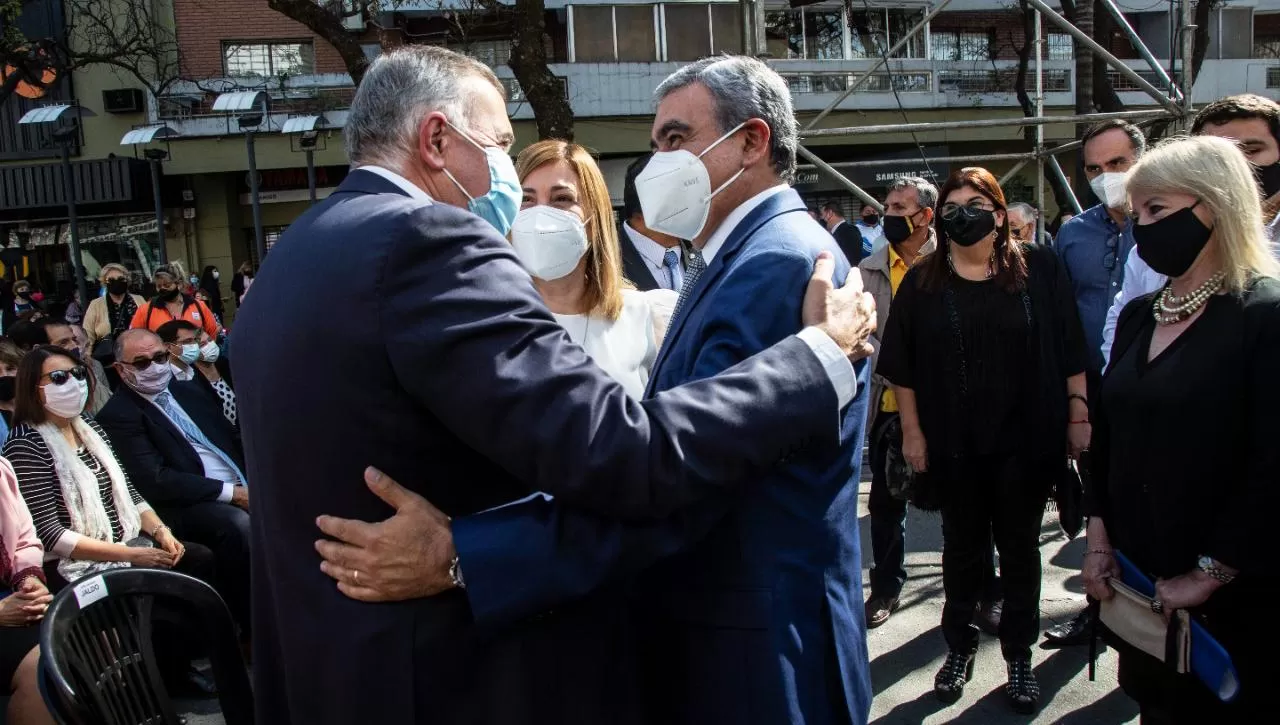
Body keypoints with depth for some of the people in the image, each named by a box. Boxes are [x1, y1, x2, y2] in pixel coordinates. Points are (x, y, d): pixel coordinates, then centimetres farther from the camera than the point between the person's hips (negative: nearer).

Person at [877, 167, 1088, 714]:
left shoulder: (1039, 269, -2)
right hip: (953, 444, 1)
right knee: (962, 545, 15)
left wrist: (1078, 414, -3)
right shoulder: (922, 283, 0)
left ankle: (1019, 654, 28)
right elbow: (903, 366, 0)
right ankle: (959, 646, 32)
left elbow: (1070, 351, 0)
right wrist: (912, 432, -3)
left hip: (1027, 439, -1)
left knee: (1019, 545, 12)